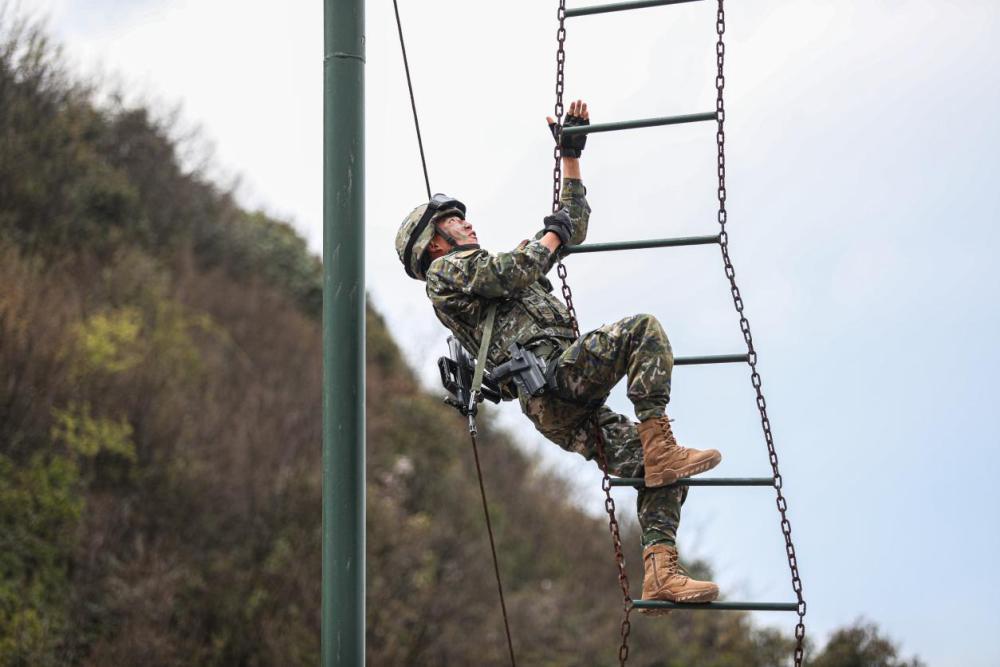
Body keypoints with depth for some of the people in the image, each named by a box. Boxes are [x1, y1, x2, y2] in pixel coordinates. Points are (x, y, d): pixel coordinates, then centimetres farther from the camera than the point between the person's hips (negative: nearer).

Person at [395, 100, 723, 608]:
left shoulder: (495, 266, 37)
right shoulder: (445, 272, 11)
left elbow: (570, 232, 42)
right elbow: (510, 274, -10)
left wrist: (571, 156, 39)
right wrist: (551, 235, 8)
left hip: (571, 414, 8)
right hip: (548, 381, -8)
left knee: (661, 473, -2)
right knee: (643, 329, -21)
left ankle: (660, 574, -12)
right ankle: (659, 445, -24)